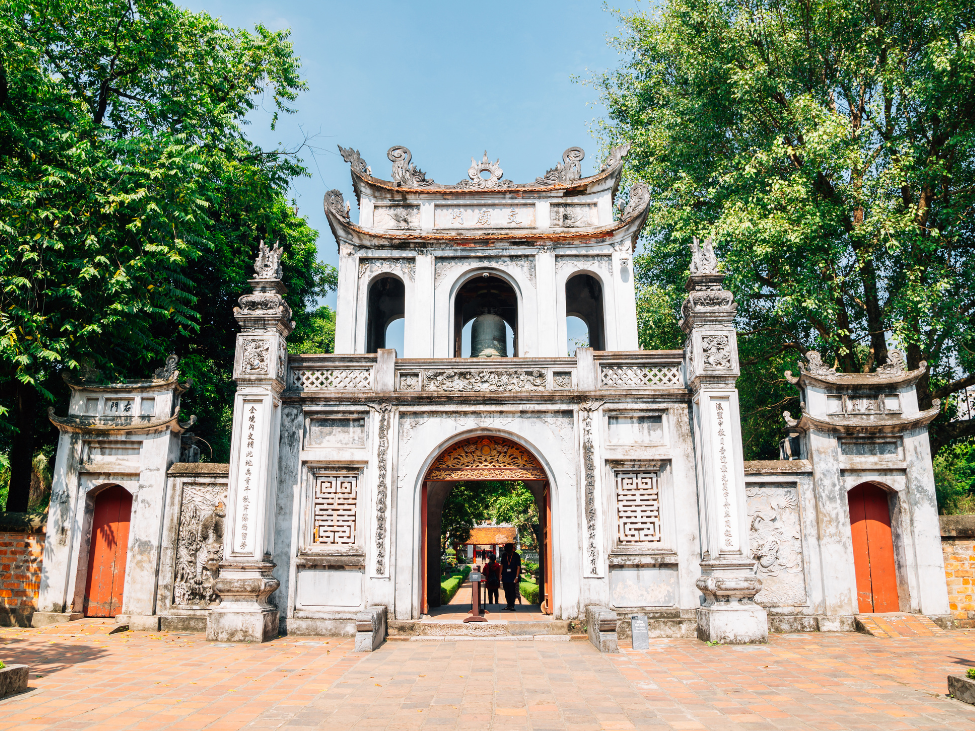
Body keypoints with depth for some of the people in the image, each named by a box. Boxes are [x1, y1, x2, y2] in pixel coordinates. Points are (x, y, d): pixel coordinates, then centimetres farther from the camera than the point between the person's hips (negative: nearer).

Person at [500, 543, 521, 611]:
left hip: (513, 577, -4)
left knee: (512, 592, -6)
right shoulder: (504, 555, 7)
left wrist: (517, 577, -10)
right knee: (507, 592, 7)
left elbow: (518, 567, -3)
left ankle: (512, 606, -1)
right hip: (505, 577, 4)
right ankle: (508, 605, 15)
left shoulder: (516, 556, -4)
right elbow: (502, 565, 13)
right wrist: (500, 575, 7)